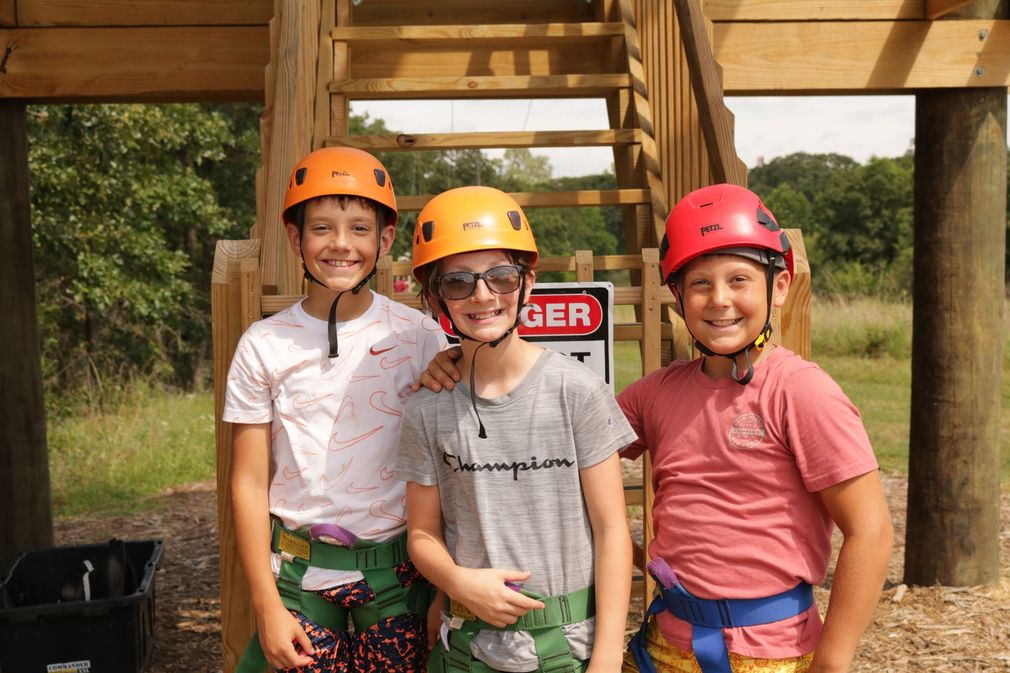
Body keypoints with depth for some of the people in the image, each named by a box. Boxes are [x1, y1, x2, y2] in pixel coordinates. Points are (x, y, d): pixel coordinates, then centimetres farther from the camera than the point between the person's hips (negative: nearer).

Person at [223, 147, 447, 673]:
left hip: (399, 570, 0)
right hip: (300, 570, 0)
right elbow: (250, 483, 0)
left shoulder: (419, 337, -3)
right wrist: (266, 605, -4)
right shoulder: (264, 346, -3)